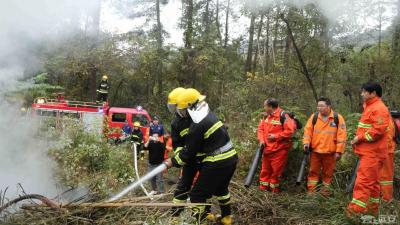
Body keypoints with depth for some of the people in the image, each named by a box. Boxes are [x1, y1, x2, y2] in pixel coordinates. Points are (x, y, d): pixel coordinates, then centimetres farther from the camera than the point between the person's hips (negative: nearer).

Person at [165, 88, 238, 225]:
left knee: (197, 195, 2)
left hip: (217, 163, -9)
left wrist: (172, 162, 4)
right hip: (231, 158, 9)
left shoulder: (197, 126, -18)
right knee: (221, 188, 30)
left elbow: (188, 153, -11)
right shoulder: (209, 115, 8)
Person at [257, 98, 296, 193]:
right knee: (265, 169, 15)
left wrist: (276, 136, -19)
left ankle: (274, 189, 19)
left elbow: (291, 130, -22)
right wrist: (261, 140, -4)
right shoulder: (266, 116, 8)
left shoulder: (283, 116, -17)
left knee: (276, 170, 4)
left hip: (279, 150, -7)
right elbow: (260, 128, 13)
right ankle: (263, 187, 27)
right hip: (267, 148, 7)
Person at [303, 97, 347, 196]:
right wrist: (306, 142, -13)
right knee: (313, 171, 6)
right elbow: (308, 130, 3)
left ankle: (325, 193, 23)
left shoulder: (338, 118, -6)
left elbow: (342, 136, -7)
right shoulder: (314, 117, 2)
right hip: (315, 151, 2)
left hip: (330, 152, -2)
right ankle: (311, 192, 14)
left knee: (328, 173, 10)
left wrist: (339, 151, -10)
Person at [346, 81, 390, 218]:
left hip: (372, 152, -11)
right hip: (369, 151, 11)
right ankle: (372, 208, 26)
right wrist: (358, 139, 11)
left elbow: (378, 130, -24)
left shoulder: (379, 109, -15)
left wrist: (360, 138, -16)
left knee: (364, 180, -11)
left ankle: (355, 210, -10)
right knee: (372, 181, 16)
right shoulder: (370, 107, 18)